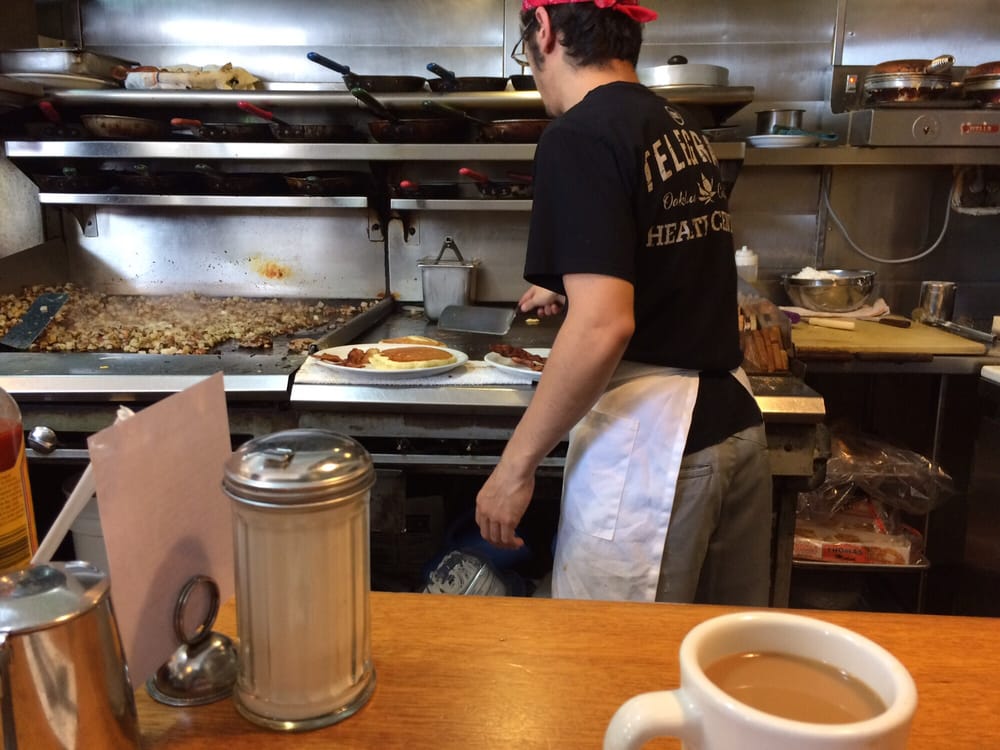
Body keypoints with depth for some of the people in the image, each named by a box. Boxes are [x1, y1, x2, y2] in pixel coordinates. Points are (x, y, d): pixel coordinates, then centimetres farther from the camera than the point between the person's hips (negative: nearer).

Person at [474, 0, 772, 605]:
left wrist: (517, 463, -14)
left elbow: (604, 327, -23)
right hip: (733, 420, 8)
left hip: (649, 437, -8)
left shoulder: (579, 136, -13)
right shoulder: (684, 130, 12)